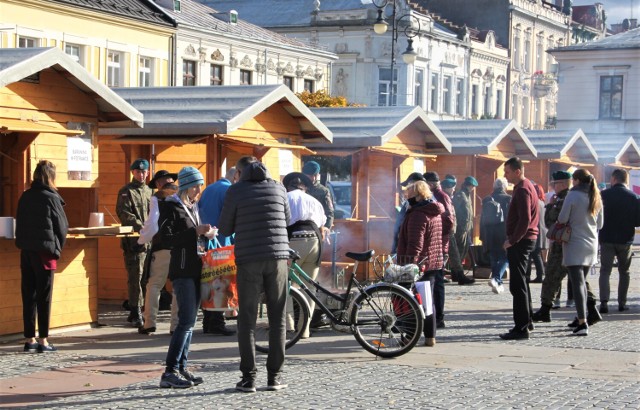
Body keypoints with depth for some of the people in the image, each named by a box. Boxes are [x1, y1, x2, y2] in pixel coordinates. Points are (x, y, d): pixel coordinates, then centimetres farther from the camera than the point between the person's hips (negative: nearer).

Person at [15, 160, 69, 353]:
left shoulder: (25, 197, 6)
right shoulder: (51, 198, -8)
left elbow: (19, 224, 10)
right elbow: (62, 227, -4)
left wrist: (23, 243, 15)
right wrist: (57, 250, 9)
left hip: (26, 250, 5)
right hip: (44, 251, -5)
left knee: (28, 296, 8)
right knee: (43, 297, 0)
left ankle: (30, 340, 9)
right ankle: (43, 341, 1)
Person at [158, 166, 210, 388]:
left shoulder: (193, 207, 18)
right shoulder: (171, 207, -6)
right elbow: (167, 239, -15)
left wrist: (204, 234, 8)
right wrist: (195, 232, -18)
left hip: (196, 269, 8)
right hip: (182, 271, -8)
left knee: (189, 321, 8)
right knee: (186, 320, -14)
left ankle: (181, 367, 12)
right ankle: (169, 372, -13)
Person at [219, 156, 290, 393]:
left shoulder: (236, 191, 0)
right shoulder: (278, 188, 8)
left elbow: (225, 229, 4)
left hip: (249, 260, -2)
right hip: (277, 257, 2)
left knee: (247, 319, 4)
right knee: (277, 318, 9)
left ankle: (248, 378, 1)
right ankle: (274, 376, 8)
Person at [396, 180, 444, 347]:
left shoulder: (418, 215, -17)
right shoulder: (435, 213, 13)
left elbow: (415, 244, -22)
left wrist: (411, 263, -21)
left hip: (419, 264, -9)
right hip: (434, 263, 9)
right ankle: (430, 336, 14)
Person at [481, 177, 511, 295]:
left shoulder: (487, 200, 8)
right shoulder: (508, 199, -5)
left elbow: (482, 219, 11)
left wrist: (482, 236, 15)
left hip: (490, 235, 4)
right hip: (503, 235, -4)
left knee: (494, 259, 13)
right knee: (505, 258, 2)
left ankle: (498, 284, 16)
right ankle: (496, 279, -19)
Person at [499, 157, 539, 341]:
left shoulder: (523, 190, -16)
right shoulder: (525, 186, 17)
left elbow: (525, 220, -24)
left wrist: (512, 240, -18)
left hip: (520, 241, -11)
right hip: (524, 240, 11)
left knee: (517, 285, -9)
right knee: (520, 283, 19)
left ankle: (522, 328, -8)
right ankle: (526, 321, 28)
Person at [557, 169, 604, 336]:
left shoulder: (572, 196, -12)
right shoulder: (596, 198, 7)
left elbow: (562, 219, -11)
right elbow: (599, 224, 13)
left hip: (575, 244, -6)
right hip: (591, 245, 6)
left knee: (578, 283, -9)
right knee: (582, 281, 19)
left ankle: (582, 323, -16)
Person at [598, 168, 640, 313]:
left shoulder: (604, 195, -8)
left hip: (606, 239, -1)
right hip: (625, 240, 1)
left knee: (605, 271, 2)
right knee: (624, 272, 16)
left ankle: (604, 301, -15)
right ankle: (622, 303, 17)